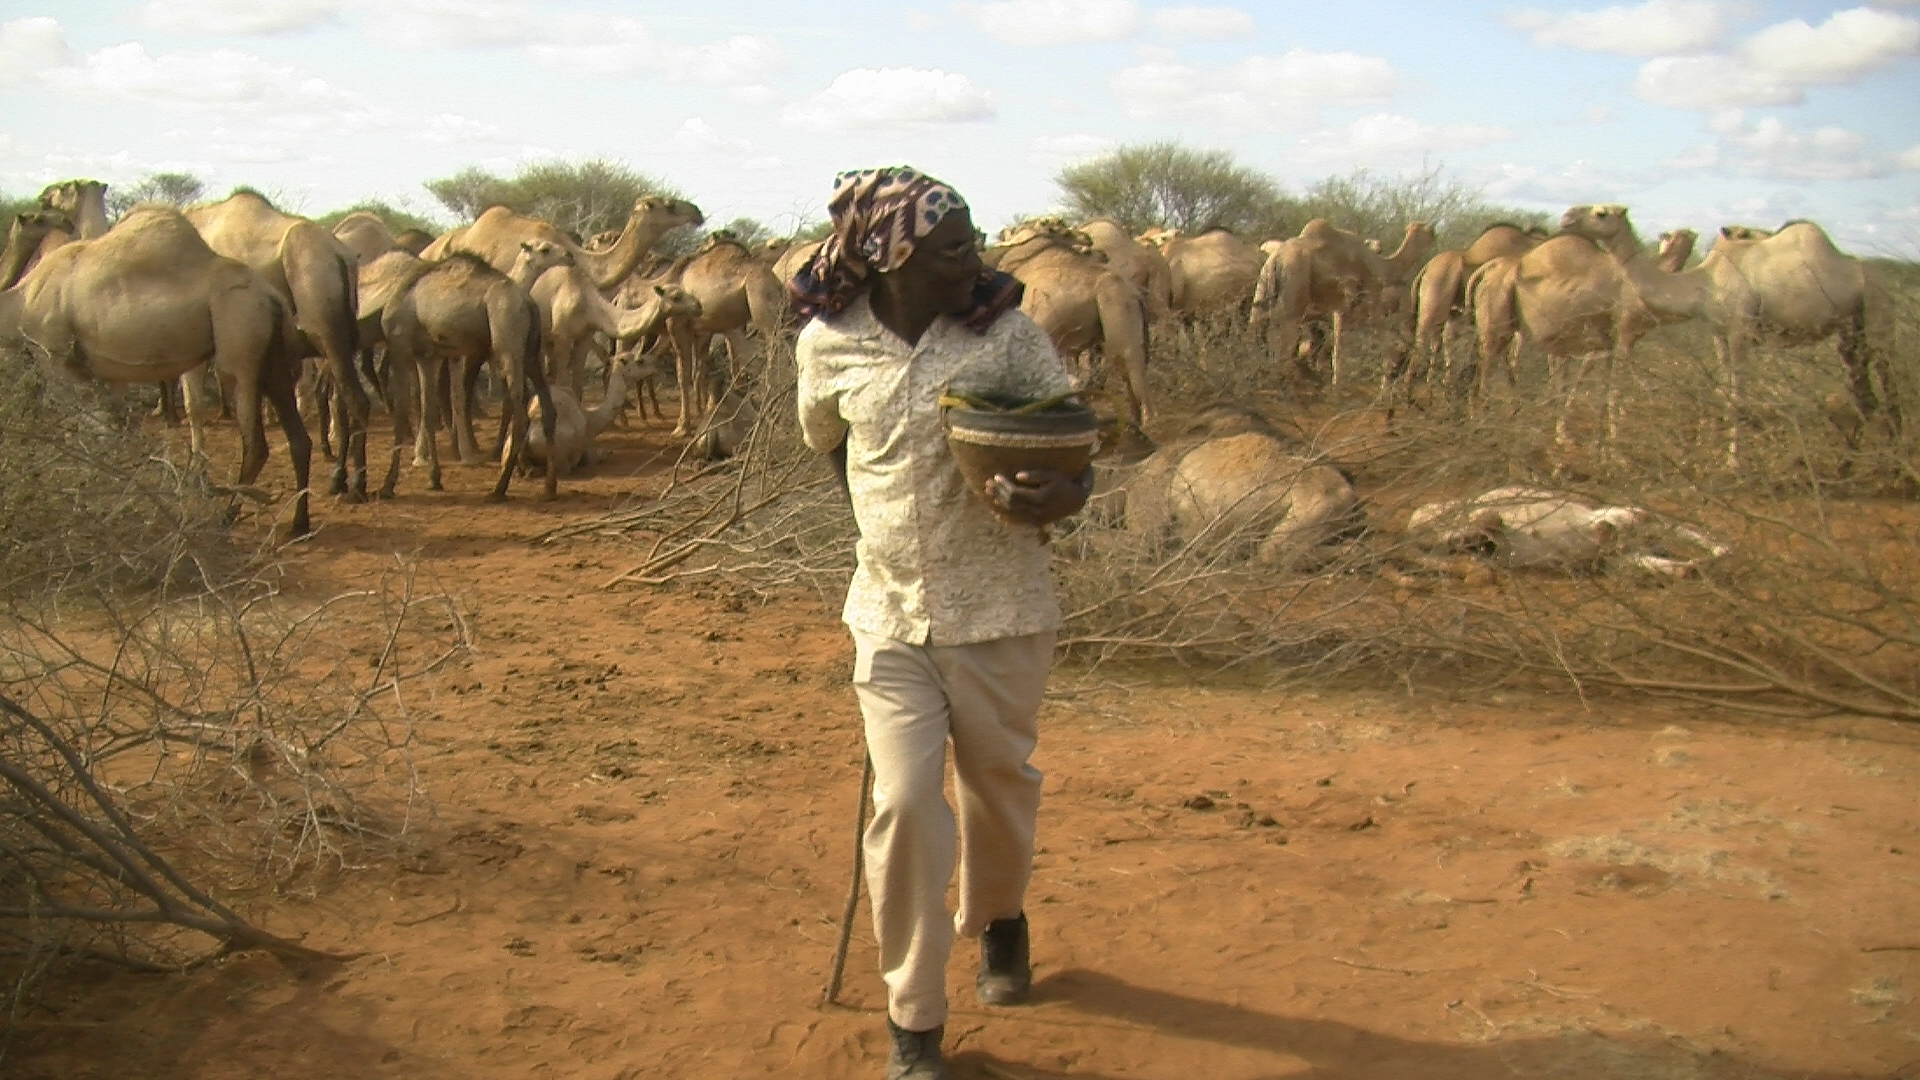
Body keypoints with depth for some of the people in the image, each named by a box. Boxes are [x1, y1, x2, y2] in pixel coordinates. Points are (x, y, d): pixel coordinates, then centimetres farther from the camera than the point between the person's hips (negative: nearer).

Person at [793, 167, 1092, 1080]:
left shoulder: (1008, 331, -8)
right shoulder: (829, 346, -5)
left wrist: (1065, 493, -27)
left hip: (1003, 611, 0)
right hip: (892, 616, 0)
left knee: (1000, 784, 16)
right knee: (905, 804, -6)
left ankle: (997, 918, 49)